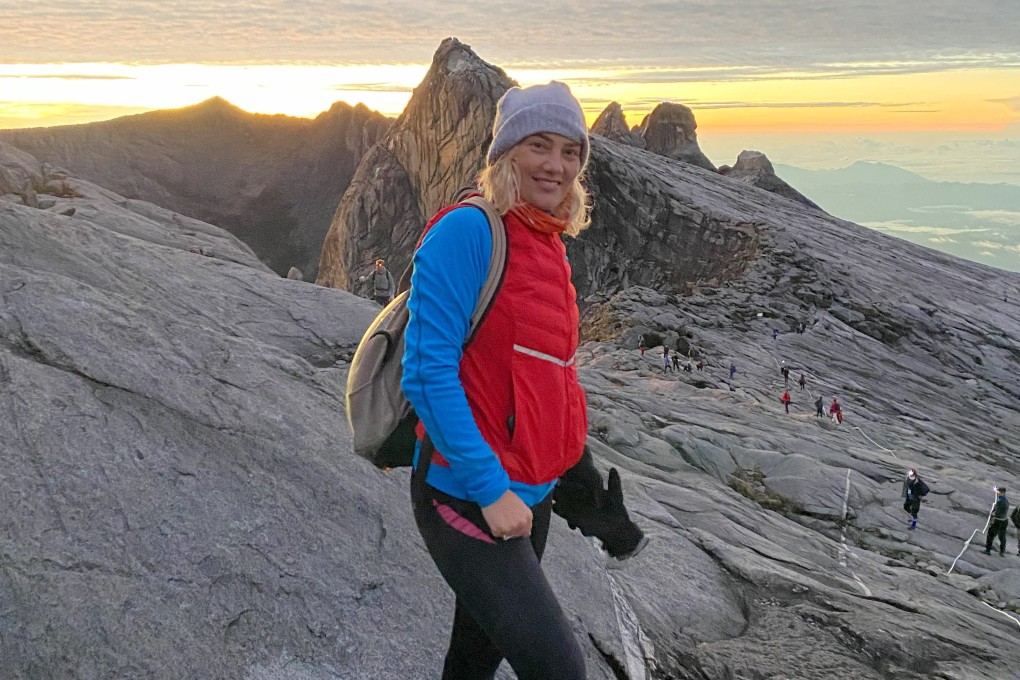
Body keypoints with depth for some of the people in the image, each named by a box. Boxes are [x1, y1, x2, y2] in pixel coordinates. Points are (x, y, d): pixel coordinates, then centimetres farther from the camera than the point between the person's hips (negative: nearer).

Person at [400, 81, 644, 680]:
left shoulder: (550, 247, 10)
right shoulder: (468, 231, -16)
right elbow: (429, 373, -20)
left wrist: (576, 476, 14)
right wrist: (490, 487, -20)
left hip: (532, 496, 8)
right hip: (469, 498, -8)